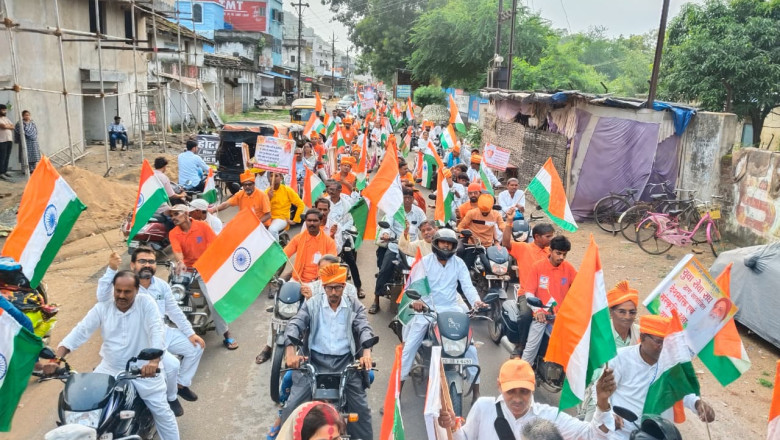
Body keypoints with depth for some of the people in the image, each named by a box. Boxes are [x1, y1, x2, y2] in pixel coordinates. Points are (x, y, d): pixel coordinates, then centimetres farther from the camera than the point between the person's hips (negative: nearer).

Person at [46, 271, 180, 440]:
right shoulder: (102, 307, -1)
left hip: (143, 368, -3)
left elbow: (157, 331, -22)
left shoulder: (146, 303, -12)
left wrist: (154, 361, -38)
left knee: (161, 410, -1)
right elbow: (80, 331, -6)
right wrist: (56, 358, -19)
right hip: (110, 368, 4)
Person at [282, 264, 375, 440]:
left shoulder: (355, 307, 8)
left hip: (345, 362, 1)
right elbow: (294, 325, -5)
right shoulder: (311, 304, 5)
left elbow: (364, 328, -4)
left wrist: (366, 352, -26)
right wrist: (291, 351, -24)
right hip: (314, 360, 0)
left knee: (361, 407, -4)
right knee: (293, 405, -7)